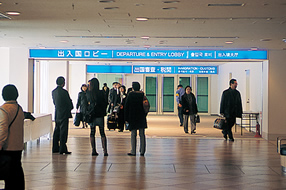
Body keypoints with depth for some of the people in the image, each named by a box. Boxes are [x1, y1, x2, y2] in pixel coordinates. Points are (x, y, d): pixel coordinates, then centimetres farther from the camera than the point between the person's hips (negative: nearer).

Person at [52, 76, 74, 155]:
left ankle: (55, 148, 19)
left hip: (57, 114, 7)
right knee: (63, 131, -4)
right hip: (64, 114, -7)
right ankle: (62, 149, -4)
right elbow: (69, 102, -9)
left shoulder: (53, 92, 6)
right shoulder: (64, 92, -16)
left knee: (57, 131, 14)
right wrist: (70, 108, 10)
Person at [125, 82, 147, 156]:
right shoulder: (143, 95, 2)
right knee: (142, 134, 7)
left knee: (133, 134, 2)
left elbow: (126, 107, -5)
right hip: (142, 118, 3)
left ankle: (133, 151, 1)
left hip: (132, 117, -3)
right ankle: (142, 151, 8)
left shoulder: (130, 95, -7)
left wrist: (126, 118, 0)